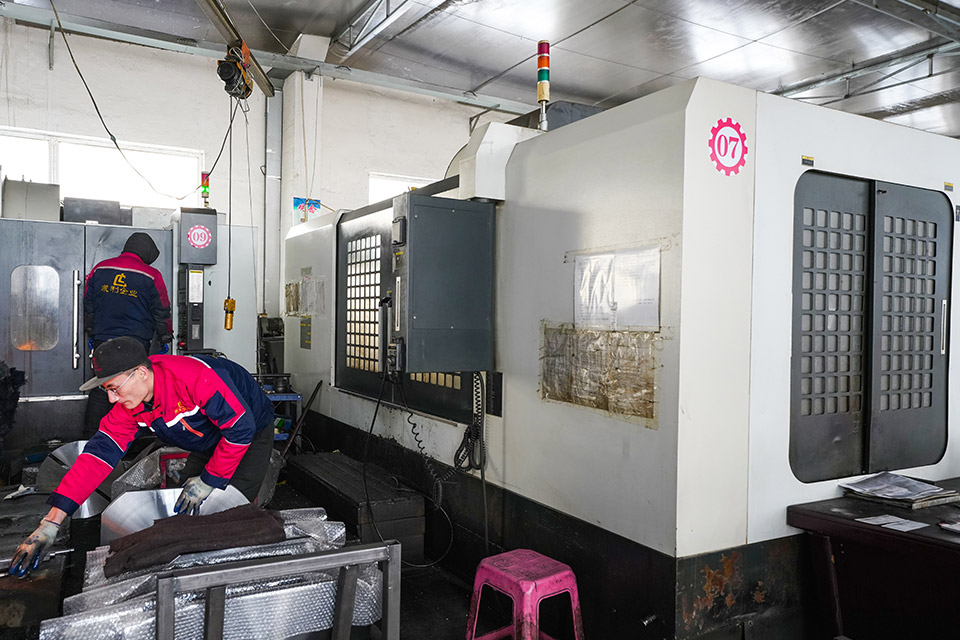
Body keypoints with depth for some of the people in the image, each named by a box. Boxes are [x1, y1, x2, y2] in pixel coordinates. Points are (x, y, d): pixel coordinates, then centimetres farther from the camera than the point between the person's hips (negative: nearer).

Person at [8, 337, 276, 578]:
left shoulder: (198, 378, -40)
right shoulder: (128, 405, -16)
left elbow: (241, 429, -33)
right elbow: (100, 453, -19)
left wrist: (207, 481, -23)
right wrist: (50, 523, -26)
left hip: (251, 436, -7)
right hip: (208, 444, 7)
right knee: (185, 510, 3)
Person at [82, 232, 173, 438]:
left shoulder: (99, 269, 7)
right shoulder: (151, 276, -6)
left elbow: (88, 305, 15)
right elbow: (161, 312, 0)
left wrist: (92, 334, 25)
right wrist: (165, 339, 12)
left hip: (102, 341, 4)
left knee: (100, 391, 11)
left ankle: (89, 438, 16)